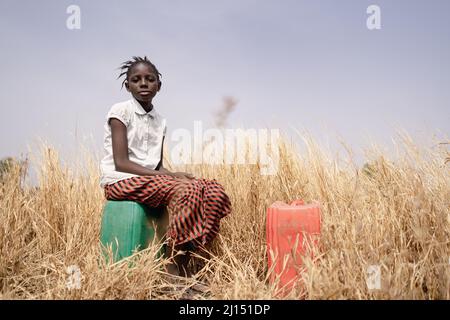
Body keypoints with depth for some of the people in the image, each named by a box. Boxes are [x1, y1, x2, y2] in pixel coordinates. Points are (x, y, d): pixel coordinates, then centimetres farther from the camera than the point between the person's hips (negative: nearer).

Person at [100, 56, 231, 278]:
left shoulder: (160, 121, 14)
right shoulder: (120, 111, -5)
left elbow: (158, 165, 13)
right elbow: (121, 162, -14)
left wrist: (170, 174, -12)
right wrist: (170, 176, -20)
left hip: (152, 180, 6)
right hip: (120, 181, -6)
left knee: (213, 191, -14)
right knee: (185, 190, -31)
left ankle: (183, 265, -13)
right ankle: (173, 270, -21)